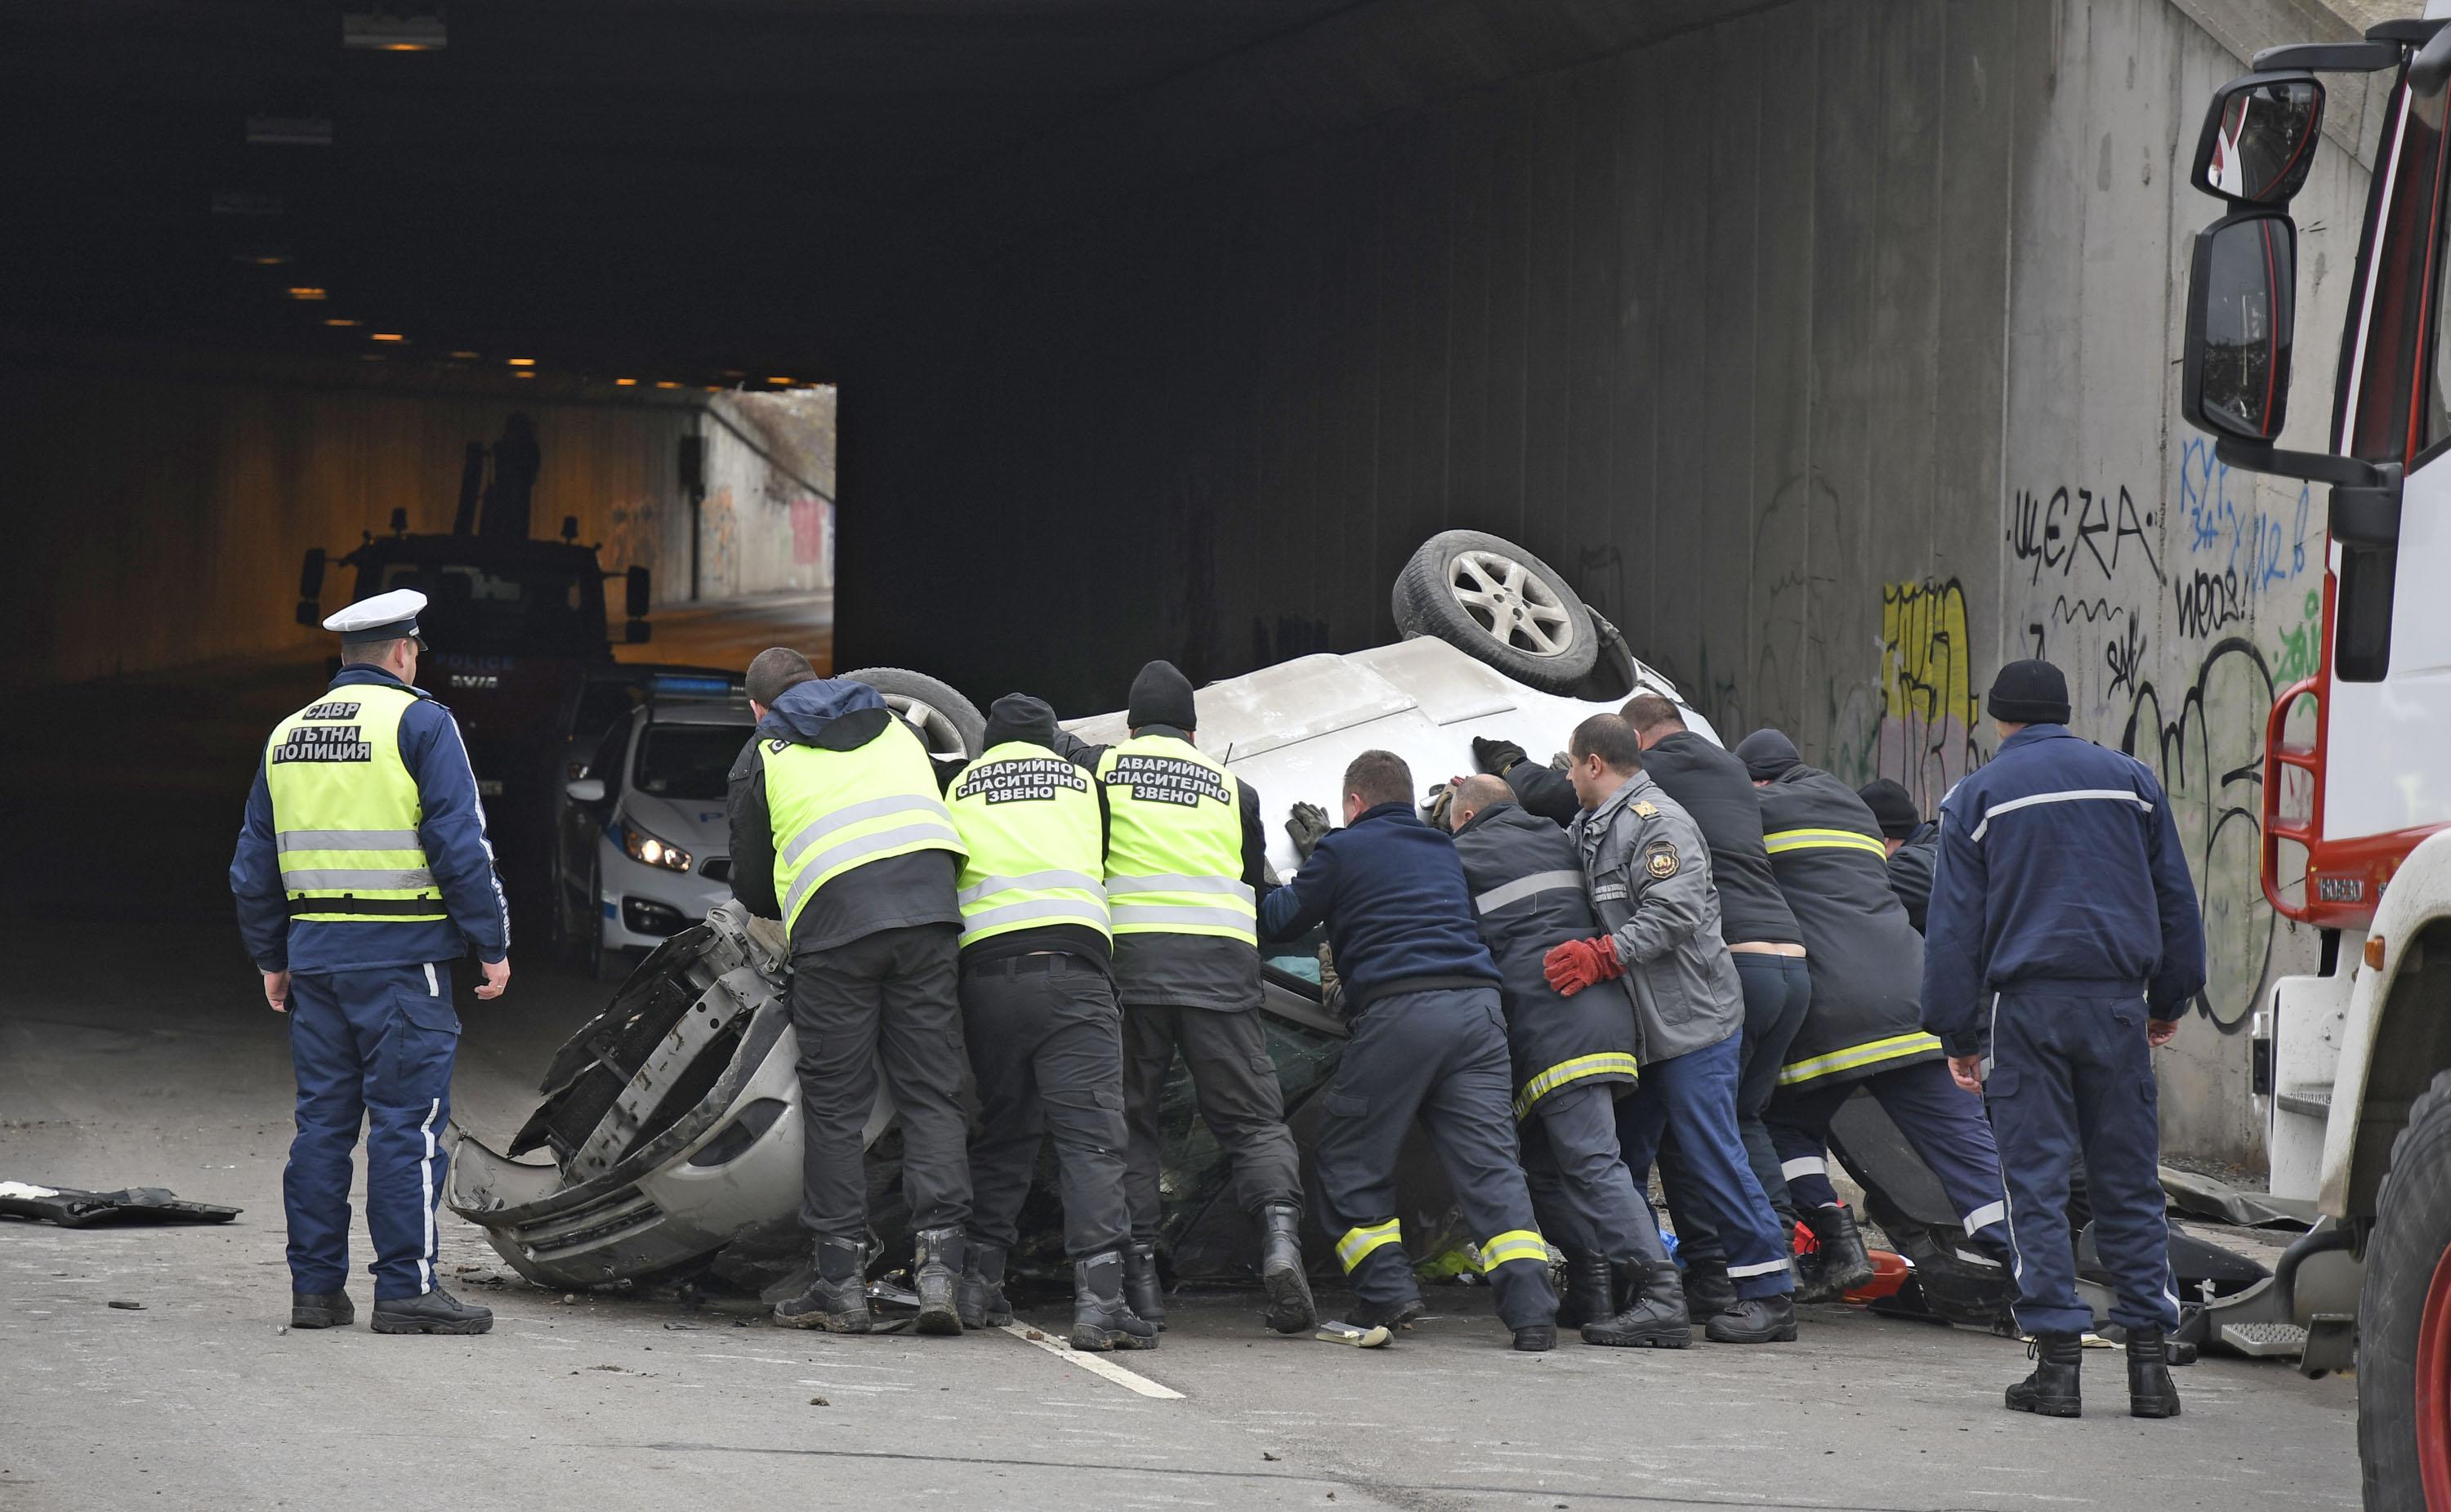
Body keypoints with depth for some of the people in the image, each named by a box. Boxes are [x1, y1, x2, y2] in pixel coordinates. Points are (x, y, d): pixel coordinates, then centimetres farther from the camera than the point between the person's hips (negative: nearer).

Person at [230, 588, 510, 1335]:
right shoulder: (419, 722, -6)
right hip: (403, 957, -6)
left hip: (316, 954, 6)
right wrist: (493, 944, -6)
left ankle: (316, 1286, 12)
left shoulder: (288, 734, 14)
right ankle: (406, 1288, -6)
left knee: (323, 1120, 10)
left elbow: (255, 864, 18)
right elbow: (460, 846, -12)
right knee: (408, 1121, -4)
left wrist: (271, 958, 25)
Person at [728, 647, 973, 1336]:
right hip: (928, 912, 3)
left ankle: (841, 1282, 4)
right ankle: (940, 1264, -6)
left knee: (834, 1109, 4)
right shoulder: (895, 730, 26)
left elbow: (752, 887, 17)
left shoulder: (762, 758, 15)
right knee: (932, 1095, 4)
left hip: (834, 927, -3)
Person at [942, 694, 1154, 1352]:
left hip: (987, 971, 2)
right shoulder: (1082, 780, 18)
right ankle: (1098, 1296, -22)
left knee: (1002, 1132, 17)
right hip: (1072, 966, -2)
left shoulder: (960, 786, 18)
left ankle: (977, 1284, 17)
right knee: (1093, 1136, -9)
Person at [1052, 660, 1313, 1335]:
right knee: (1253, 1119, 3)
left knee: (1127, 1120, 7)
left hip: (1129, 956, -1)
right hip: (1222, 965, 1)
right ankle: (1280, 1233, -22)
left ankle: (1139, 1273, -3)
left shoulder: (1097, 768, 12)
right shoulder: (1233, 790, 18)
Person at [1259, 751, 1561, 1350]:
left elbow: (1278, 921, 14)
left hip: (1400, 1011, -5)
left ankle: (1386, 1289, -2)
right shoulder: (1444, 852, 26)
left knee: (1348, 1162, 9)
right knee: (1489, 1164, -2)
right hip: (1478, 1007, 5)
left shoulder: (1344, 849, 10)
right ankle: (1531, 1308, -15)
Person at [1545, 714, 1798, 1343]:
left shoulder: (1656, 822, -13)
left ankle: (1768, 1295, -7)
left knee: (1711, 1155, -10)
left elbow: (1675, 914, -23)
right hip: (1639, 1027, 10)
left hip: (1693, 1021, -10)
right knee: (1621, 1156, 11)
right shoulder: (1592, 829, 18)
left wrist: (1602, 955, -28)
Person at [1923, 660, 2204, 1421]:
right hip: (2116, 1001, 2)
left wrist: (1958, 1034, 4)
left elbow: (1954, 927, 1)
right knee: (2129, 1183, 6)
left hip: (2024, 1002, -2)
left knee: (2036, 1181, 0)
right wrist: (2170, 1001, 22)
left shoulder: (1977, 798, 4)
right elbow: (2175, 897, 13)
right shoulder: (2130, 780, 10)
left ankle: (2057, 1358, -6)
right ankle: (2148, 1354, 1)